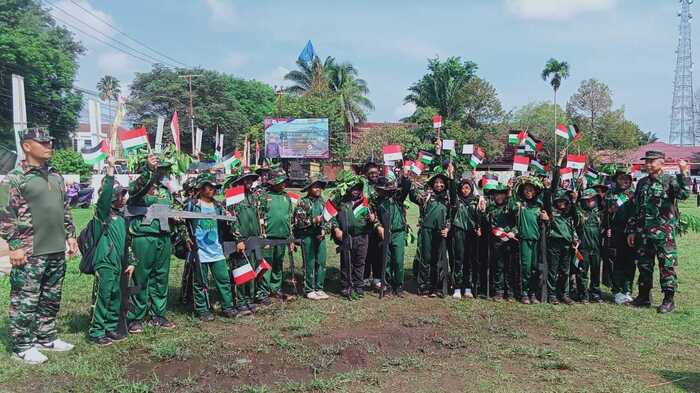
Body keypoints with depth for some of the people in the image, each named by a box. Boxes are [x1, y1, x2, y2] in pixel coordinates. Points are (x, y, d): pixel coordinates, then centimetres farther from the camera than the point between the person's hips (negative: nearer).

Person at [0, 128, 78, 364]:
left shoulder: (55, 176, 14)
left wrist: (70, 235, 16)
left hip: (57, 250, 7)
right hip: (30, 252, -7)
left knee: (51, 299, 15)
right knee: (25, 301, 1)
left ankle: (46, 338, 28)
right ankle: (22, 347, 12)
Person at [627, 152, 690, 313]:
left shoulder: (670, 180, -2)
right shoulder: (642, 183, 13)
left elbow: (683, 194, -23)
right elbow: (635, 208, 15)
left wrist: (684, 174, -30)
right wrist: (631, 231, 13)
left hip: (664, 232, -5)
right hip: (643, 232, 6)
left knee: (667, 265, -2)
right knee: (644, 265, 11)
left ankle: (669, 300, 7)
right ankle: (644, 297, 22)